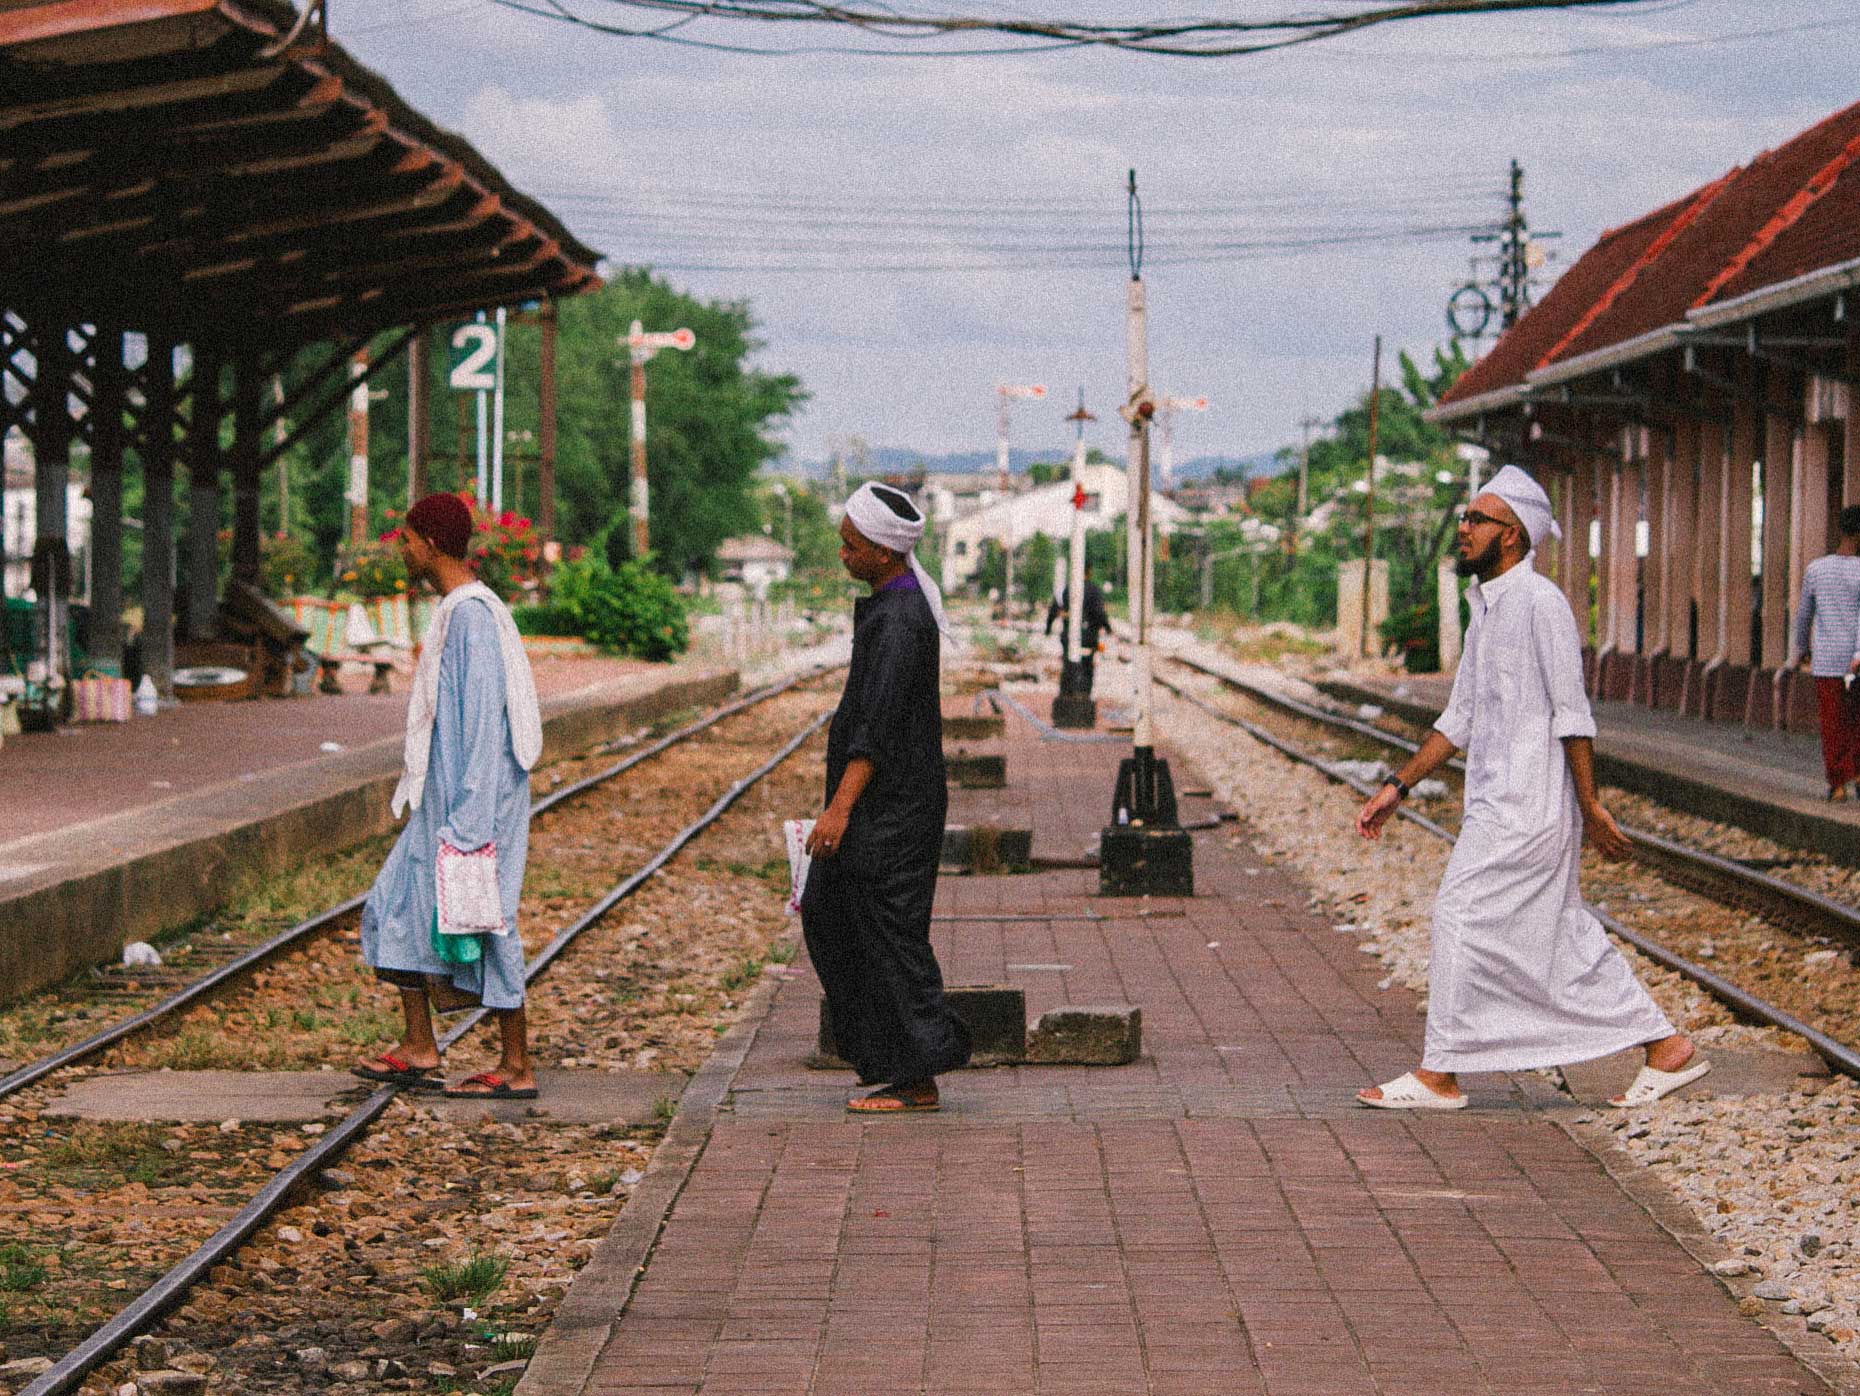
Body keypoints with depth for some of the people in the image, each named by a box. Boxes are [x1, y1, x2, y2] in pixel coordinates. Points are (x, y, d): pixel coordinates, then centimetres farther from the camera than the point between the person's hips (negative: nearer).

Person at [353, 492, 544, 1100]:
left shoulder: (473, 617, -17)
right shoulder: (453, 611, 14)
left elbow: (484, 719, -22)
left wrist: (468, 818, -23)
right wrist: (415, 780, 23)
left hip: (473, 799, -10)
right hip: (441, 799, 10)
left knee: (480, 925, -5)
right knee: (395, 906, 11)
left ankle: (517, 1067, 2)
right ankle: (418, 1049, 14)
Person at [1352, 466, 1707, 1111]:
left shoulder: (1539, 600, -12)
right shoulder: (1486, 608, 16)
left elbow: (1571, 710, -15)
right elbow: (1461, 717, 20)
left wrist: (1589, 804, -16)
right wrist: (1396, 787, 17)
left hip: (1529, 803, -9)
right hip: (1496, 800, 9)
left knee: (1461, 916, -7)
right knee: (1563, 936, 10)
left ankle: (1438, 1074, 0)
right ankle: (1667, 1048, 15)